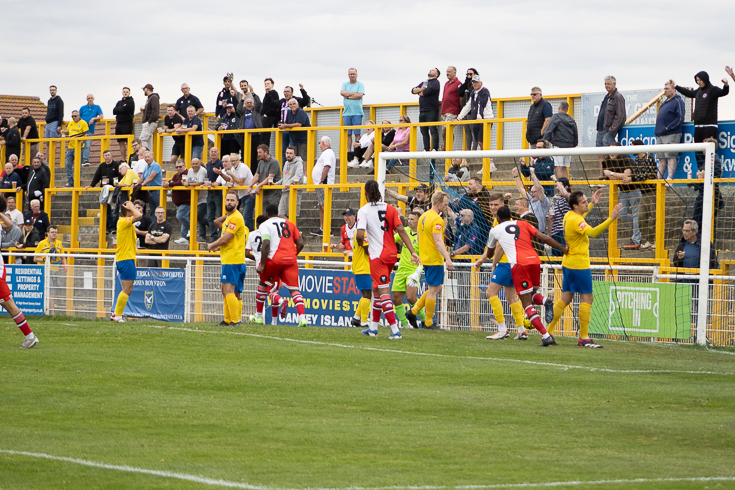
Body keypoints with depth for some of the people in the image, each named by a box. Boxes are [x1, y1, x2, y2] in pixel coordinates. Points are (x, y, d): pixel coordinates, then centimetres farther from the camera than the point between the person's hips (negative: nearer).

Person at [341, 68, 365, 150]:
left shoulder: (360, 84, 5)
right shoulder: (345, 84, 16)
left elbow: (360, 95, -9)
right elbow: (342, 92, -3)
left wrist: (348, 96, -4)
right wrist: (354, 94, -6)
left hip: (357, 112, -3)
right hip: (347, 112, 3)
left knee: (357, 133, -6)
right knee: (348, 134, 2)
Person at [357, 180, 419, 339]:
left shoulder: (364, 210, -8)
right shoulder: (390, 209, 3)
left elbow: (360, 235, -18)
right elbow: (401, 231, -5)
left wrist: (360, 243, 6)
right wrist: (413, 252, -8)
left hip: (377, 256, -5)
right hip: (391, 254, 5)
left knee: (383, 292, -6)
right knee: (377, 289, 20)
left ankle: (395, 330, -15)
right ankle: (373, 327, 28)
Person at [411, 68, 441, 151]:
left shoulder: (435, 82, -2)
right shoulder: (424, 82, 22)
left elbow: (428, 91, -16)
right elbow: (413, 90, 13)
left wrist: (419, 92, 4)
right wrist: (420, 89, -7)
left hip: (431, 111, -8)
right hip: (422, 110, 8)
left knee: (433, 130, -11)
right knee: (424, 131, 7)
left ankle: (435, 149, -14)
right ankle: (426, 149, 10)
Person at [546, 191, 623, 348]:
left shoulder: (569, 216, 9)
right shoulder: (576, 220, -20)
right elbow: (592, 232, -37)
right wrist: (611, 219, -45)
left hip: (568, 264, 10)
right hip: (579, 265, -10)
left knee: (565, 298, 13)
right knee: (587, 298, -4)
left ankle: (548, 331, 13)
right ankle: (584, 338, -4)